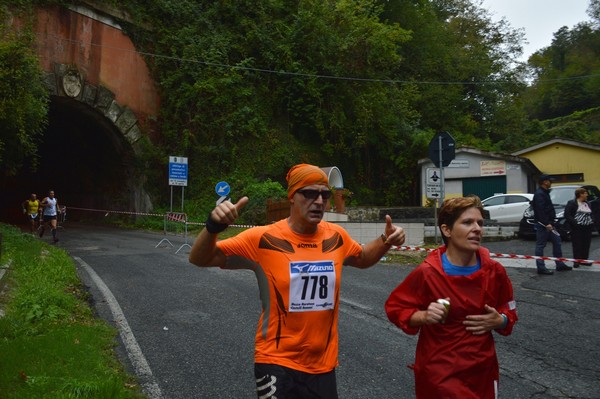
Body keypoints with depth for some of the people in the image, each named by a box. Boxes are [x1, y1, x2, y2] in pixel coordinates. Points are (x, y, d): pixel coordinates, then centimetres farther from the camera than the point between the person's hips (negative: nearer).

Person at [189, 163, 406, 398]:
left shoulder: (336, 236, -2)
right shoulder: (264, 239, -14)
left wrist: (386, 241, 2)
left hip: (324, 365, 4)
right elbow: (199, 259, -10)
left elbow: (362, 258, 20)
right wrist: (214, 227, -30)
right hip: (277, 363, -4)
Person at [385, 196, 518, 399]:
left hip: (483, 370, 4)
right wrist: (424, 316, -24)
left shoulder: (495, 271, -6)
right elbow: (395, 308, -6)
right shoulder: (426, 273, -17)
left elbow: (509, 311, 10)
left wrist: (500, 321, -12)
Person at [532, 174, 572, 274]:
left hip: (548, 224, 11)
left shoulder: (544, 193, 17)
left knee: (557, 242, 13)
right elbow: (540, 210, -23)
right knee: (540, 245, -4)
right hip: (542, 224, -11)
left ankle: (560, 264, 21)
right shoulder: (539, 194, -15)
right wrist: (547, 223, -25)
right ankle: (541, 268, 1)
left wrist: (550, 223, 19)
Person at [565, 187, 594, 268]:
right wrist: (574, 223, -20)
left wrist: (592, 222, 8)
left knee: (586, 244, 8)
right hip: (577, 228, -7)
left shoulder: (587, 204, 18)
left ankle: (584, 260, 18)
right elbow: (567, 215, -11)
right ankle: (576, 261, 2)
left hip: (587, 228, 7)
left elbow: (590, 215, 26)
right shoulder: (572, 203, -5)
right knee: (577, 245, -4)